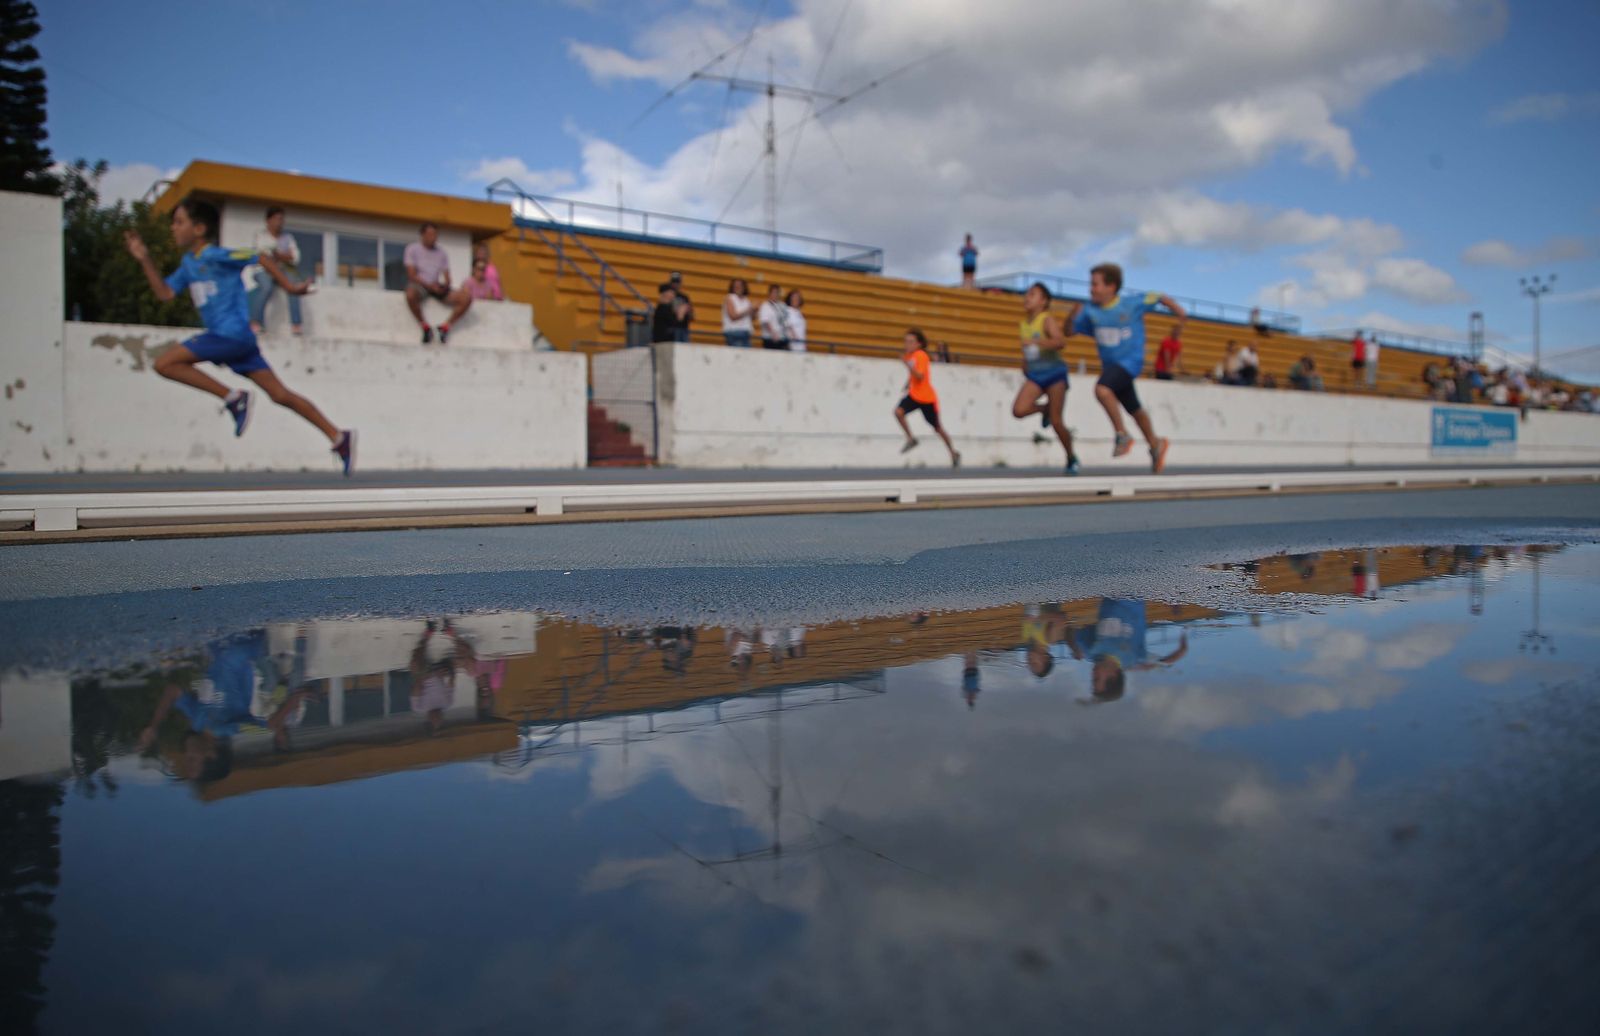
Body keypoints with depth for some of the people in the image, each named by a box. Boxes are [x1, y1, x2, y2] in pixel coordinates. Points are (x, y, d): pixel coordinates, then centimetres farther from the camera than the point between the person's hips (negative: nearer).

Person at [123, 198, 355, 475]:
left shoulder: (216, 256, -8)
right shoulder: (189, 263, 18)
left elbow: (263, 259, -7)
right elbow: (164, 292, 17)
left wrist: (289, 286, -8)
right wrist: (144, 259, 11)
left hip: (232, 334, -9)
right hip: (223, 336, 9)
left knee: (165, 363, -10)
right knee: (280, 394, 3)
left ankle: (232, 397, -8)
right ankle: (338, 436, 0)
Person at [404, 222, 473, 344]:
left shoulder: (441, 253, 15)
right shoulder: (412, 249, 2)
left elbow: (447, 278, 10)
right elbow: (412, 275, -8)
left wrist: (444, 285, -14)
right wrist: (429, 286, -21)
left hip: (437, 287, 4)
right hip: (419, 285, -4)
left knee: (467, 297, -20)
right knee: (410, 294, -42)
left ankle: (445, 326, -9)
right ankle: (425, 327, -19)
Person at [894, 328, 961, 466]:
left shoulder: (921, 356, -18)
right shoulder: (909, 355, 5)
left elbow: (920, 376, -30)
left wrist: (908, 364, -39)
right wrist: (908, 384, 14)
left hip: (927, 398, -6)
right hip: (913, 395, 6)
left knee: (938, 427, 6)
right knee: (898, 411, -20)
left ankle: (954, 453, 25)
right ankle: (910, 439, -3)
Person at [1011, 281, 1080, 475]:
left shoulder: (1048, 320, -11)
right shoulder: (1023, 324, 10)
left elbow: (1061, 342, -29)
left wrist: (1035, 342, -38)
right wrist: (1025, 369, 22)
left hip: (1054, 372, -5)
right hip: (1034, 375, 5)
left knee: (1056, 421, -5)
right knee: (1018, 410, -20)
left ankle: (1071, 458, 17)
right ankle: (1045, 408, 13)